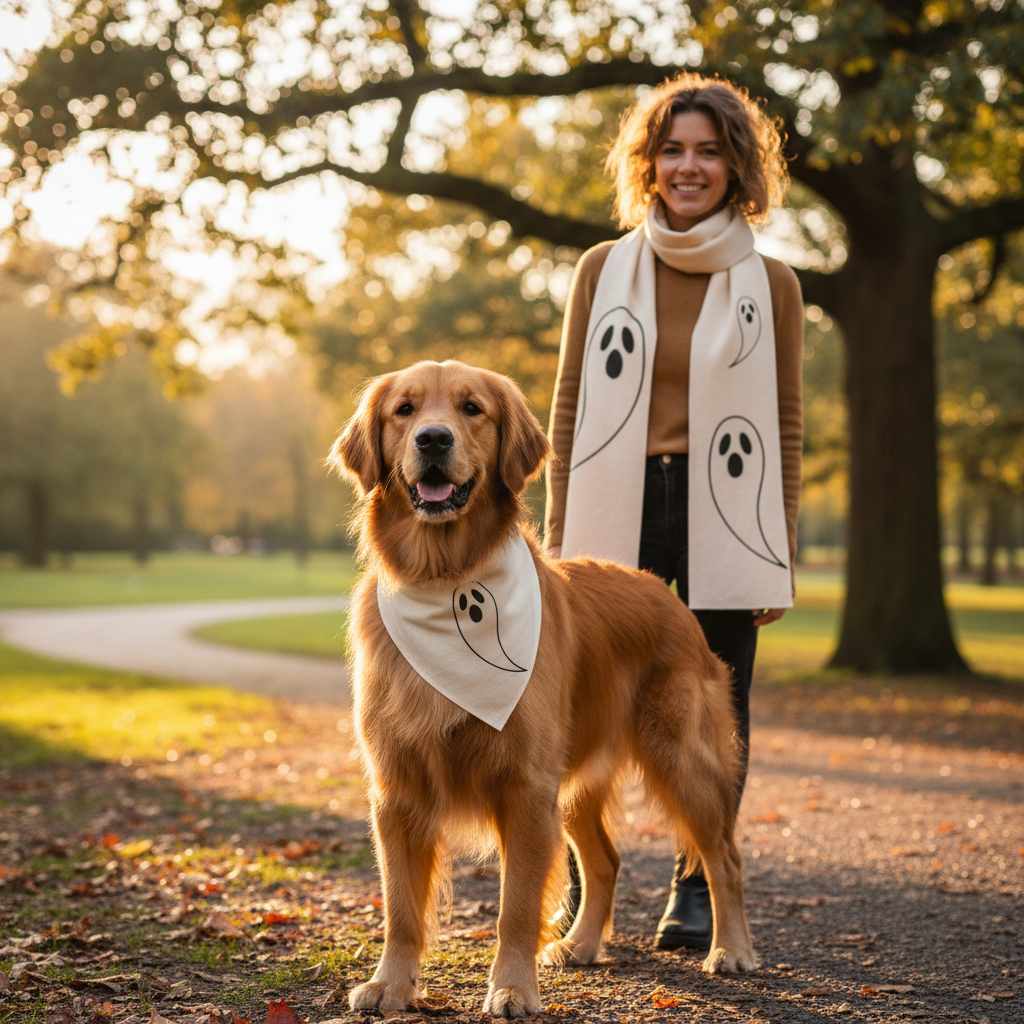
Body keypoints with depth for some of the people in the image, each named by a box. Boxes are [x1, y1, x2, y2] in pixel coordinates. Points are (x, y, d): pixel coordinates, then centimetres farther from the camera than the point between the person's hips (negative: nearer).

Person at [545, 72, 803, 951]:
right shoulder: (604, 270, 7)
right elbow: (570, 407, 8)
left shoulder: (770, 284, 5)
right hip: (617, 514, 0)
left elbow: (786, 424, 6)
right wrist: (558, 539, 3)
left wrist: (777, 552, 0)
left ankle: (698, 888, 20)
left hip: (723, 516, 0)